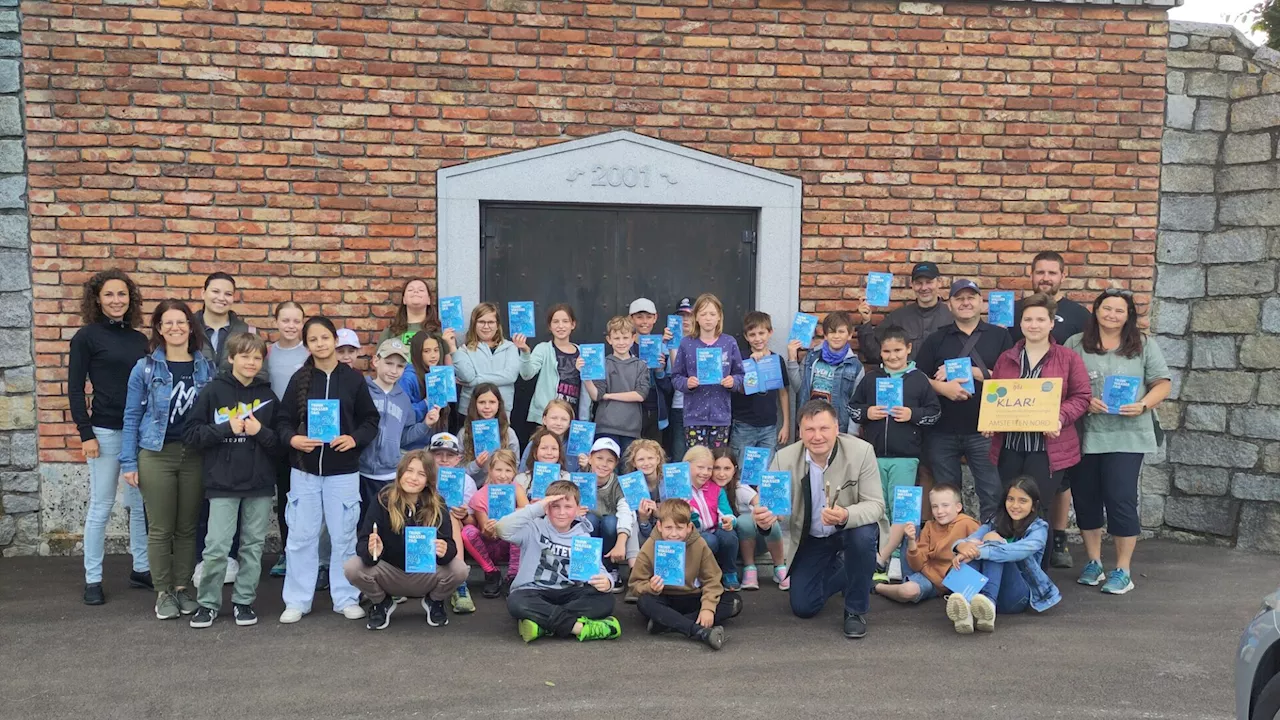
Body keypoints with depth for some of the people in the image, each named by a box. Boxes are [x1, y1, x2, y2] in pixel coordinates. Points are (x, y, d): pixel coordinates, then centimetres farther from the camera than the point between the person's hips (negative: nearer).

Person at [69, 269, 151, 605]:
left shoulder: (140, 339, 10)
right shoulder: (86, 337, -4)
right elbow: (75, 388, -6)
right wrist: (85, 433, -12)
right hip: (105, 431, -5)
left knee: (141, 504, 9)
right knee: (101, 505, 1)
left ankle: (140, 569, 21)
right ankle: (93, 579, 10)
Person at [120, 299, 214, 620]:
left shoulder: (206, 368, 4)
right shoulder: (145, 368, -2)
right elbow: (132, 417, 0)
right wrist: (129, 462, -4)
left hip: (195, 455, 2)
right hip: (156, 455, -2)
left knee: (187, 527, 9)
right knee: (160, 529, 3)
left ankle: (183, 587, 21)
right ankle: (163, 592, 14)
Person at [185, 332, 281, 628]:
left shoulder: (268, 395, 6)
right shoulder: (213, 391, -2)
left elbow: (281, 443, 7)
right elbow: (191, 434, -4)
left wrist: (261, 432, -11)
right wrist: (227, 428, -14)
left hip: (260, 484, 3)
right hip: (223, 483, -2)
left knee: (253, 546, 9)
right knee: (216, 548, -4)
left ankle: (244, 601, 21)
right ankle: (208, 603, 13)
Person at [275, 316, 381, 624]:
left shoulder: (353, 379, 0)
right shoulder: (300, 378, 1)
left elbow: (370, 420, 4)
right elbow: (283, 421, 3)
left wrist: (355, 439, -14)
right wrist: (292, 439, -17)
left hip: (343, 471, -1)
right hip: (304, 470, 1)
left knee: (343, 536, 6)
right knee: (301, 537, 5)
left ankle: (346, 598, 18)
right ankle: (297, 601, 16)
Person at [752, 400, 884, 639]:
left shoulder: (861, 451, -24)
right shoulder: (784, 458, -20)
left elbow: (875, 504, -24)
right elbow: (771, 502, -17)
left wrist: (845, 516, -46)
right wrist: (764, 519, -44)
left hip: (851, 529, -2)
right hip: (809, 539, 2)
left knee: (863, 536, -36)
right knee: (803, 607, 1)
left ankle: (856, 610, -10)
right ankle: (839, 570, 34)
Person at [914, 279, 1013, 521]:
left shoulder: (999, 336, 6)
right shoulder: (936, 340, 10)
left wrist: (971, 371, -11)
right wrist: (942, 387, -15)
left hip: (984, 431, -2)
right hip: (942, 431, 2)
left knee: (993, 494, -1)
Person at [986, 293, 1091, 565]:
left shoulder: (1068, 359, 3)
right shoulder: (1006, 358, 13)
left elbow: (1081, 397, -1)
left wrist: (1060, 417, -18)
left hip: (1048, 447, -3)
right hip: (1008, 445, 3)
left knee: (1038, 511, -1)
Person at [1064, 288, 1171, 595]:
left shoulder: (1144, 347, 6)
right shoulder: (1075, 345, 6)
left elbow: (1162, 384, 5)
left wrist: (1143, 405, -13)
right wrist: (1084, 401, -13)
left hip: (1126, 437, -2)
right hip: (1084, 435, 2)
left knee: (1121, 499, -6)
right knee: (1086, 499, 8)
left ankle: (1123, 571, 6)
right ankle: (1093, 563, 25)